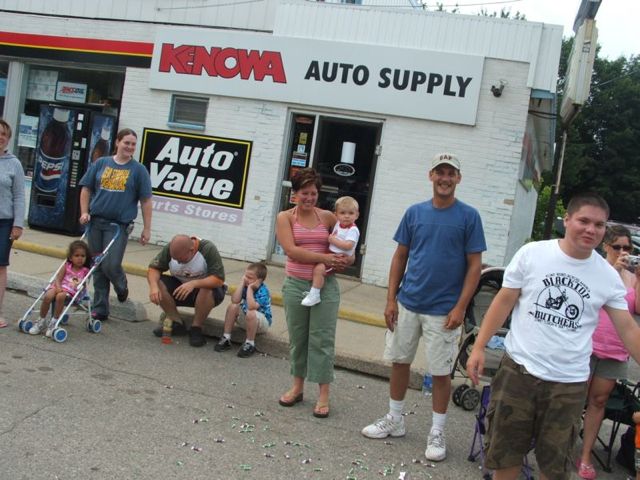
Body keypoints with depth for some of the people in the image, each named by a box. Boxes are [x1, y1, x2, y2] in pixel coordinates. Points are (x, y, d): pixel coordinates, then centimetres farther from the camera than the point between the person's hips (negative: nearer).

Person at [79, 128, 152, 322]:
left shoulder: (138, 170, 2)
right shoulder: (100, 164, 9)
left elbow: (146, 201, 1)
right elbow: (86, 189, 14)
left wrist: (146, 229, -2)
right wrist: (84, 212, 1)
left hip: (119, 225, -3)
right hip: (96, 222, 3)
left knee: (111, 265, -11)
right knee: (98, 268, 7)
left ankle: (121, 287, 24)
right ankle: (100, 309, 18)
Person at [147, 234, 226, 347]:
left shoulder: (208, 249, -25)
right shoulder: (170, 249, -13)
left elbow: (219, 280, -32)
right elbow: (153, 268, -9)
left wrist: (194, 283, -44)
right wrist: (153, 286, -30)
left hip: (204, 288, -4)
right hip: (180, 287, 4)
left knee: (208, 290, -37)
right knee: (159, 283, -21)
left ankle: (196, 328, -16)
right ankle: (177, 323, -11)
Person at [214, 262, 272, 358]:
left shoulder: (263, 291, -24)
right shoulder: (245, 285, -7)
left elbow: (251, 306, -38)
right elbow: (235, 300, -21)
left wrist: (250, 288, -30)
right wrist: (242, 283, -20)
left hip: (262, 322, -6)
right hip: (245, 319, 6)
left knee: (250, 313, -36)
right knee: (232, 307, -17)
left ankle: (250, 344, -18)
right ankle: (226, 338, -8)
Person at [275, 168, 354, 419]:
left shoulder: (327, 217, 5)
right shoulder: (285, 217, 1)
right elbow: (291, 251, -13)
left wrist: (346, 259, -6)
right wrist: (325, 258, -19)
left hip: (325, 286, 0)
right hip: (295, 285, 0)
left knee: (323, 339, 0)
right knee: (297, 338, 11)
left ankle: (323, 395, 7)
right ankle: (297, 387, 27)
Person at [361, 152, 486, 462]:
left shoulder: (468, 216, -5)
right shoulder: (415, 212, 4)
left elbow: (475, 265, -5)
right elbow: (400, 257, 7)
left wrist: (460, 307, -12)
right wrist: (391, 299, 2)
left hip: (443, 310, -3)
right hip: (407, 304, 4)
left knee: (440, 372, 6)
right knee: (399, 361, 13)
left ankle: (437, 433, 22)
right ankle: (394, 420, 31)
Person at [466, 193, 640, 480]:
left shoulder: (608, 276, -1)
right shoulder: (532, 254, -5)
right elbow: (504, 302, 0)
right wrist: (478, 347, -4)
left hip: (569, 383, 1)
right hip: (519, 370, -1)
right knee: (505, 452, 10)